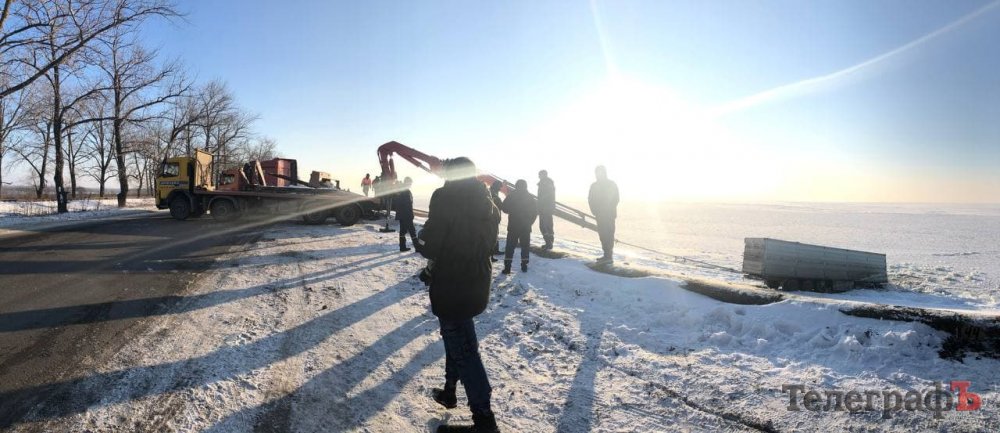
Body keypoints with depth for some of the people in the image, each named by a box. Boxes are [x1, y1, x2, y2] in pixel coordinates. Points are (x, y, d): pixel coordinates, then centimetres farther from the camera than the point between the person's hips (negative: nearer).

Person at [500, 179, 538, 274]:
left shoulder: (510, 196, -7)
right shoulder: (530, 198, -1)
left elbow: (504, 209, -3)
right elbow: (535, 212, 1)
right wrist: (530, 222, 11)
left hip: (513, 226, -1)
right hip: (526, 227, 1)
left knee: (510, 246, 3)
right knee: (525, 246, 11)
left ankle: (507, 266, -3)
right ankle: (524, 265, 12)